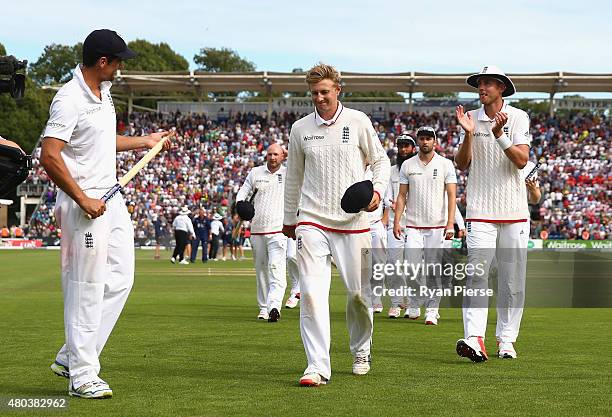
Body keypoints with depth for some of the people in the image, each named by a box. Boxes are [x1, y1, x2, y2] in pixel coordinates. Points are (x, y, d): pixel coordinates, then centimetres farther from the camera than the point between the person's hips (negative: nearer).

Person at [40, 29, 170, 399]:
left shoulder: (104, 91, 13)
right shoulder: (70, 100, -17)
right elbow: (50, 156, -23)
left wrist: (143, 142, 29)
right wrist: (83, 200, -21)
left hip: (112, 198, 10)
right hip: (85, 204, -10)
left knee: (120, 279, 11)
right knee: (86, 289, -4)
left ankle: (71, 357, 18)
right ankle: (81, 375, 5)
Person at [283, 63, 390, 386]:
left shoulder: (358, 122, 2)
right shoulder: (300, 129, 7)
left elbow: (380, 159, 11)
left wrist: (377, 190, -8)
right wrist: (289, 219, 23)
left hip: (352, 221, 0)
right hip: (311, 220, 0)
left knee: (358, 292, 7)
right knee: (312, 292, -14)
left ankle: (360, 351, 32)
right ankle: (317, 367, -14)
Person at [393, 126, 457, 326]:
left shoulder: (445, 164, 2)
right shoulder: (408, 165, 8)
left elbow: (451, 195, -2)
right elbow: (402, 195, 9)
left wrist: (450, 224, -12)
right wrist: (396, 221, -2)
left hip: (437, 226, -1)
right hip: (413, 226, 1)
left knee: (433, 270, -1)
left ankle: (432, 309, 8)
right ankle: (415, 304, 14)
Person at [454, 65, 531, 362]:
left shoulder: (518, 118, 1)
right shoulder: (471, 118, 7)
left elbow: (522, 161, -10)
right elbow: (461, 164, 2)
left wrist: (499, 135, -22)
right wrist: (468, 134, -13)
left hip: (514, 211, 0)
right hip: (480, 209, 0)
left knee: (512, 279, 3)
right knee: (477, 273, -12)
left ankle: (506, 340, 12)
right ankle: (474, 340, -20)